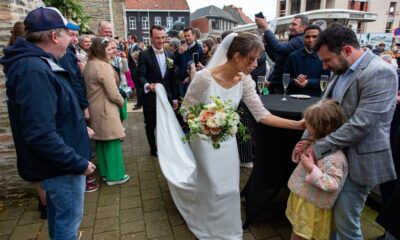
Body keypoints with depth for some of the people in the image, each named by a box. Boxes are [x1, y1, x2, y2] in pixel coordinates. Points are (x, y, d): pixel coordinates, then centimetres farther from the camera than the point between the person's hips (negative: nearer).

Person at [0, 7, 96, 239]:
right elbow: (41, 135, -31)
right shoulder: (34, 71, -26)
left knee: (59, 214, 27)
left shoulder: (37, 64, 8)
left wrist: (78, 128, 18)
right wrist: (79, 162, -24)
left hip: (57, 161, 10)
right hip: (62, 165, -10)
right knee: (69, 217, 10)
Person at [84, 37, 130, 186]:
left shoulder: (89, 64, 10)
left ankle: (105, 172, 29)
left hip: (94, 109, 9)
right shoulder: (104, 66, -20)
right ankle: (114, 176, 12)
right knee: (112, 142, 1)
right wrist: (122, 102, -1)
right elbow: (113, 94, -20)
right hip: (105, 110, -9)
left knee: (101, 142, 16)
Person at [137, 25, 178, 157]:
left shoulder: (169, 55, 9)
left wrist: (174, 97, 10)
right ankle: (153, 149, 32)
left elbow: (172, 78, 11)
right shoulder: (144, 55, -8)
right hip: (150, 98, -3)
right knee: (151, 126, 11)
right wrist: (147, 85, -40)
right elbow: (141, 75, -17)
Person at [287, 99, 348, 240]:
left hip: (312, 207, -9)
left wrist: (312, 169, -35)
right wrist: (300, 153, -6)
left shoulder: (333, 155, -30)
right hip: (301, 199, 9)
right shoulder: (317, 143, -1)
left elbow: (333, 185, -30)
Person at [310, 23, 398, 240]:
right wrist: (307, 139, -3)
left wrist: (319, 148, -19)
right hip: (336, 154, 8)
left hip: (358, 159, -7)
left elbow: (360, 124, -25)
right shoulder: (341, 71, 7)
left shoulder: (379, 72, -19)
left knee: (345, 221, 5)